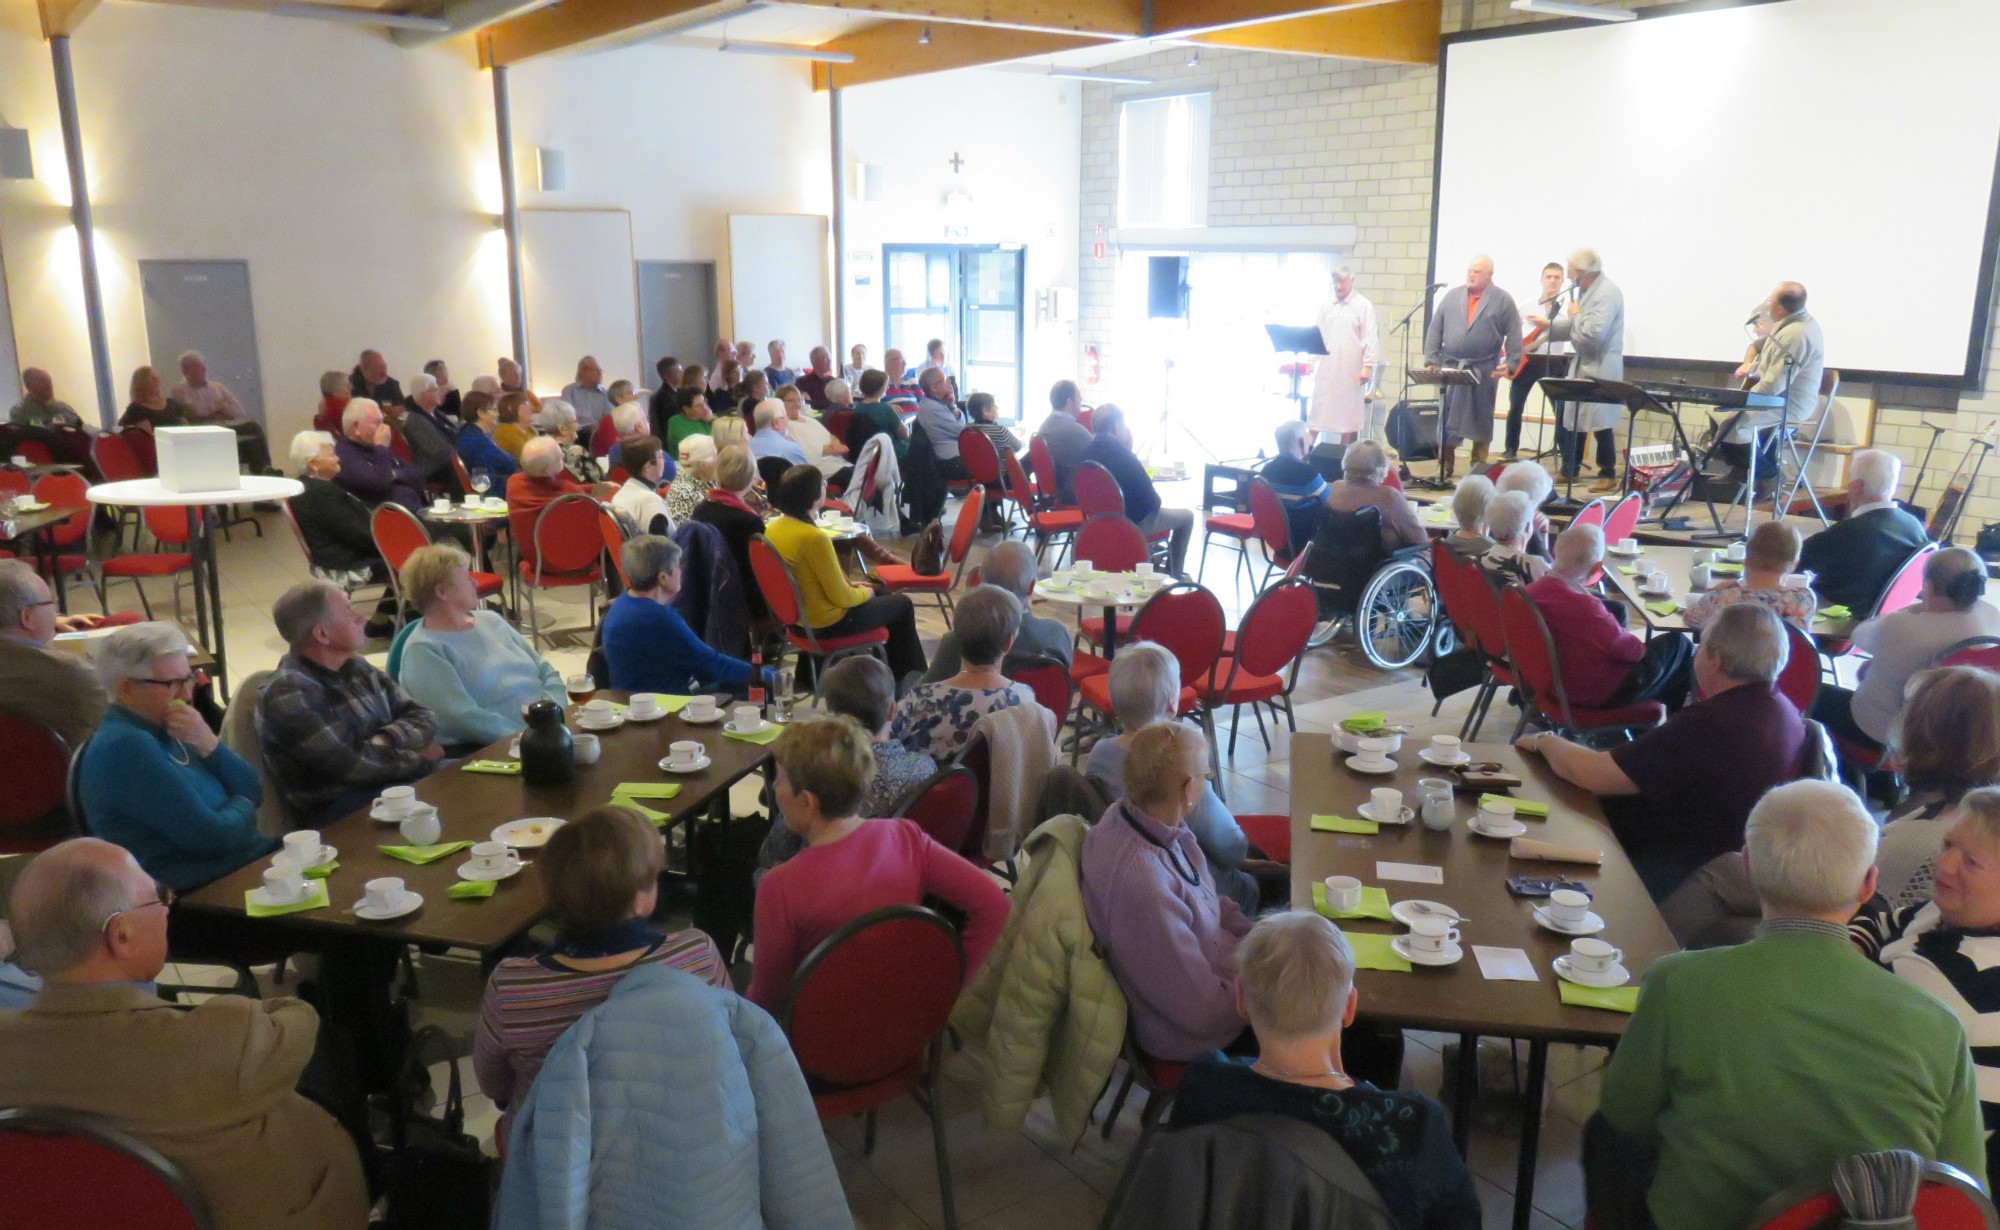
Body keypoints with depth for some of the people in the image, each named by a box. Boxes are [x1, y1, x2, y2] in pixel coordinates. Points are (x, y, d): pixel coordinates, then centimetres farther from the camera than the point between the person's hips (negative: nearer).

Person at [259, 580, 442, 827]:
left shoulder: (356, 668, 10)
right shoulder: (288, 696, -14)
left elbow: (423, 718, 8)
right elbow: (349, 767, -19)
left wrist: (386, 740, -12)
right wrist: (418, 758, -7)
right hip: (340, 815, -8)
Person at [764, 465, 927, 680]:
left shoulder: (772, 529, -4)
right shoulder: (814, 537, -30)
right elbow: (841, 597, -22)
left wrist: (851, 587, 13)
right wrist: (864, 593, -1)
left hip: (796, 615, 8)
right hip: (828, 622, -8)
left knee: (881, 594, 28)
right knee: (902, 604, 14)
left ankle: (895, 669, 38)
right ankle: (913, 677, 30)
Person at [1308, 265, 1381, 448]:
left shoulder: (1363, 305, -5)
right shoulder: (1326, 305, 9)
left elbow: (1370, 338, -9)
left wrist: (1367, 366, -15)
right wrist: (1312, 361, 8)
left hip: (1350, 369, -4)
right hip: (1326, 367, 4)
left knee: (1349, 413, 6)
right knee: (1317, 411, 4)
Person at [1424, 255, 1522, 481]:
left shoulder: (1503, 301, 0)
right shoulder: (1452, 296, 8)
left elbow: (1514, 336, -3)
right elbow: (1435, 330, 6)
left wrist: (1510, 364, -12)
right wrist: (1431, 360, -1)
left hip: (1484, 371, -2)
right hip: (1451, 367, 2)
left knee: (1481, 422, 5)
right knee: (1446, 421, 4)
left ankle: (1478, 469, 12)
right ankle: (1443, 470, 11)